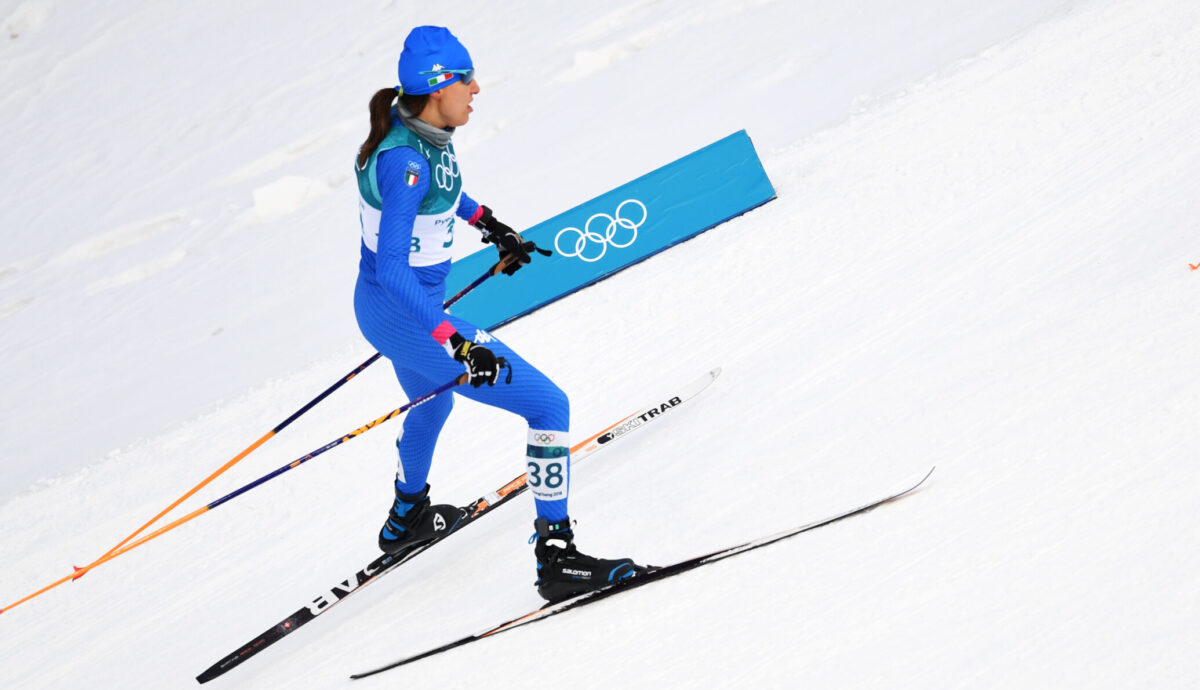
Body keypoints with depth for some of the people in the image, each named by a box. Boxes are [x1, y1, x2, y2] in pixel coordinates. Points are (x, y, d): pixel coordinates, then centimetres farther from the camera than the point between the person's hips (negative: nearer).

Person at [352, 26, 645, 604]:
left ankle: (407, 519, 64)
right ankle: (556, 559, -4)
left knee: (432, 405, 38)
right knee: (549, 406, -8)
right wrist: (456, 344, -39)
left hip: (381, 309, 10)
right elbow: (392, 270, -34)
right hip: (407, 322, -10)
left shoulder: (415, 121, -2)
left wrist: (489, 225, 28)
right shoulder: (404, 162, -30)